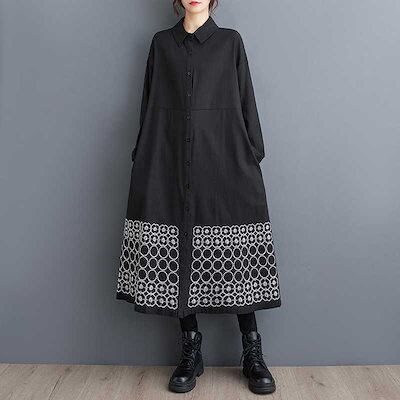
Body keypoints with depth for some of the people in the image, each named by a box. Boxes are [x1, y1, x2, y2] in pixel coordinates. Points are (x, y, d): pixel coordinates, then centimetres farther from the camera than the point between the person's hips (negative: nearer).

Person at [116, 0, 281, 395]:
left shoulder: (230, 41, 11)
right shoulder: (161, 43, 15)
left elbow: (246, 103, 8)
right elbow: (149, 107, 13)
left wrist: (254, 155, 1)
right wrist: (143, 158, 6)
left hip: (225, 163, -1)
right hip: (170, 166, 2)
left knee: (235, 257, -4)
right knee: (177, 257, 1)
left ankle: (253, 354, 10)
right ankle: (190, 353, 15)